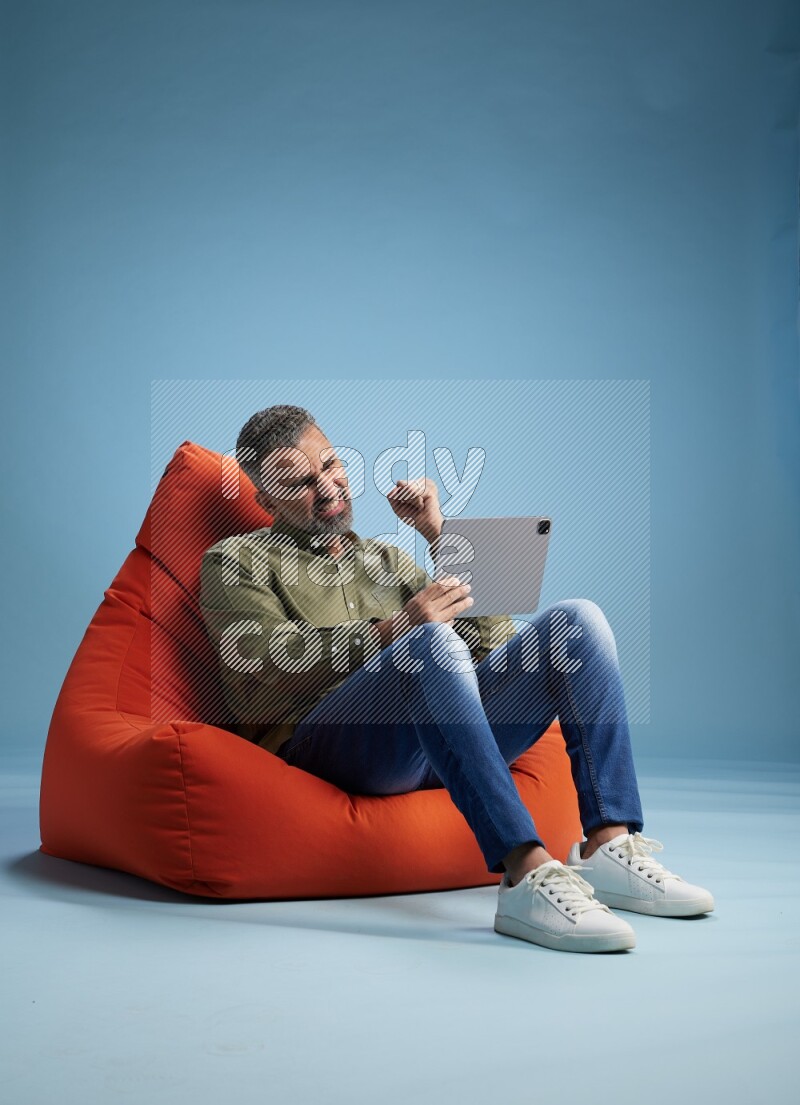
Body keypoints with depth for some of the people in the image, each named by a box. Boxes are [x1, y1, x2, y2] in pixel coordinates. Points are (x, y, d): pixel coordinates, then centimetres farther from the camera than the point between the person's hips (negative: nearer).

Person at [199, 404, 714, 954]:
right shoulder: (235, 561, 16)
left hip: (445, 737, 6)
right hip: (323, 740, -5)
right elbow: (267, 663, -6)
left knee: (576, 618, -12)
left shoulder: (387, 558, 32)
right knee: (434, 641, -35)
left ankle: (610, 847, -25)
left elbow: (494, 637, 20)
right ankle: (528, 875, -46)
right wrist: (390, 633, -19)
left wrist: (441, 535, 13)